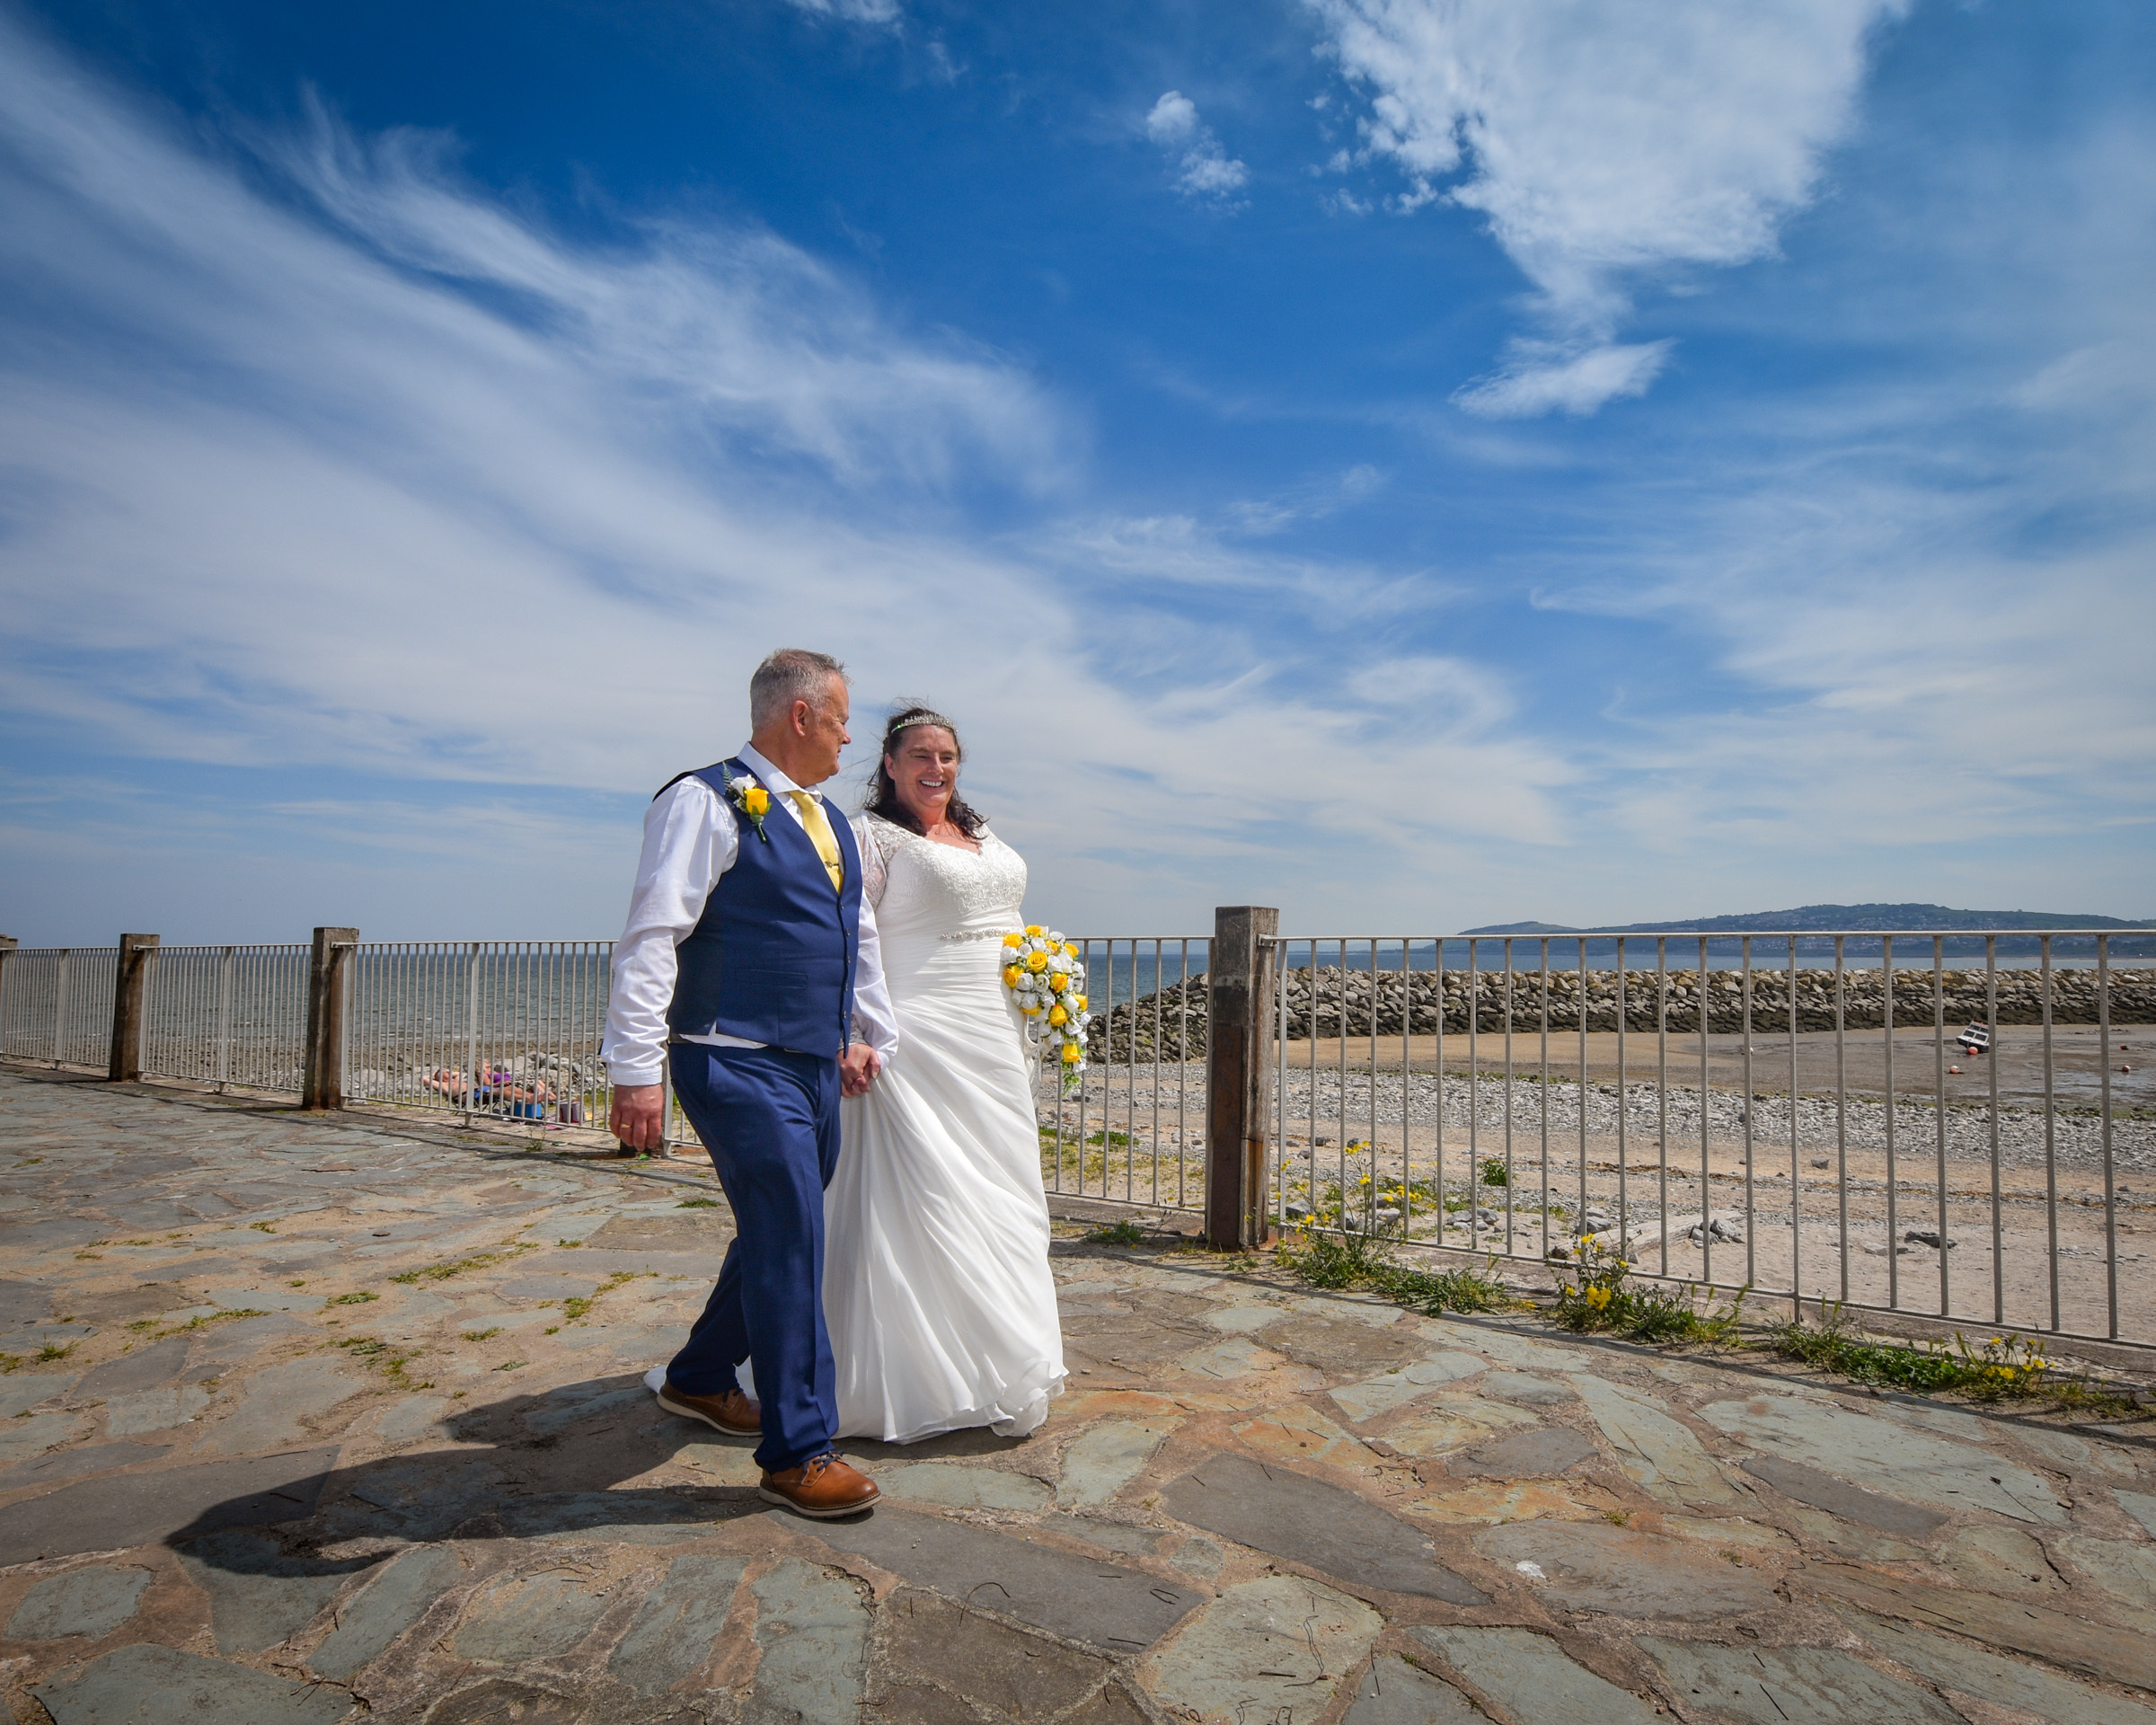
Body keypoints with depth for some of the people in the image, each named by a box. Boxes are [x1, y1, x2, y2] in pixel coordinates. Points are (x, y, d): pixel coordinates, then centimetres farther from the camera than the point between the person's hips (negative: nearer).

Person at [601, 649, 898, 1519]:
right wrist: (636, 1070, -20)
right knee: (789, 1244, -6)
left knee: (780, 1238, 18)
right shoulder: (707, 802, -9)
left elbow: (860, 939, 25)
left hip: (817, 1068, 9)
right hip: (741, 1066, -9)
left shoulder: (831, 824, 17)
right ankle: (798, 1453, 8)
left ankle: (699, 1379, 41)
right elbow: (649, 939, -16)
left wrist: (871, 1036, 18)